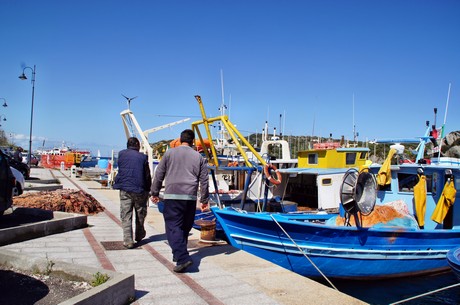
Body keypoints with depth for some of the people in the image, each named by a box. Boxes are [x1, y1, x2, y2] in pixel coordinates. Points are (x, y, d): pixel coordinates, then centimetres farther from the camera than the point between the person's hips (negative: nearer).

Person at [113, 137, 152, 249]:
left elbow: (120, 170, 14)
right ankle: (139, 235, 32)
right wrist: (147, 190, 9)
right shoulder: (142, 157, -3)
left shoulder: (121, 154, 4)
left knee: (126, 216, 4)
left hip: (124, 189, 1)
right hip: (139, 189, -1)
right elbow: (147, 176, 0)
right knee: (140, 214, 17)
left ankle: (128, 240, 0)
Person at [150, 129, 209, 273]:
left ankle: (183, 258, -18)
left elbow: (159, 175, 7)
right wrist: (204, 200, 17)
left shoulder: (169, 153, 6)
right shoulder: (199, 157, 10)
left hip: (172, 196, -2)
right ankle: (178, 254, 25)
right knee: (185, 228, 15)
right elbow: (204, 180, 10)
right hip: (190, 198, 3)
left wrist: (154, 193, 18)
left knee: (173, 227, -5)